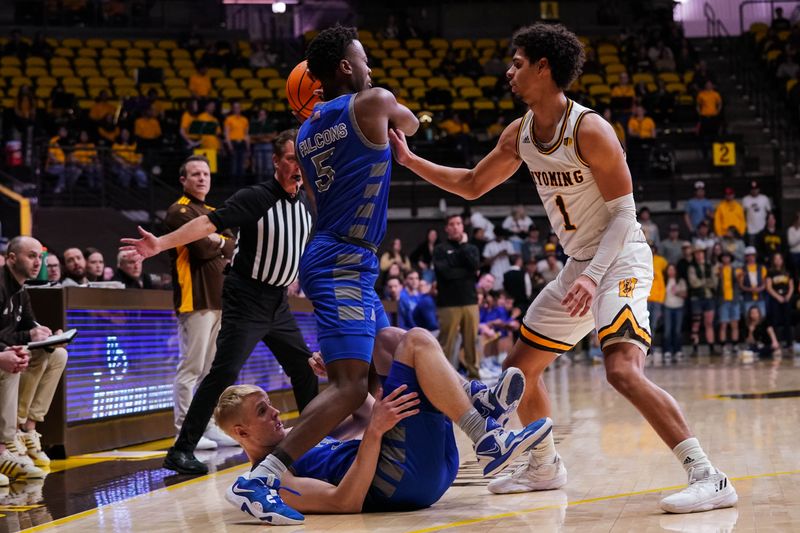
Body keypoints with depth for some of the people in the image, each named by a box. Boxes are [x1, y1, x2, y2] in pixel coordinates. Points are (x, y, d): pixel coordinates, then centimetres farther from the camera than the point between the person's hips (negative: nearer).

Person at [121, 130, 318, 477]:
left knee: (304, 367, 14)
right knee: (224, 372, -16)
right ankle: (181, 450, -14)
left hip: (278, 302, 7)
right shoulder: (255, 198, -16)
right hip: (246, 298, -7)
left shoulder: (304, 202, 4)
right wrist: (161, 243, -37)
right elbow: (209, 223, -27)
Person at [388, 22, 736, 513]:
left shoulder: (590, 129, -19)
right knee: (520, 368, 15)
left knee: (623, 370, -28)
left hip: (620, 259, -9)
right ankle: (545, 466, 36)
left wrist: (593, 277, -30)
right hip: (578, 266, 9)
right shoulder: (519, 135, 5)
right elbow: (472, 185, 20)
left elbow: (623, 214, -18)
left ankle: (708, 477, -25)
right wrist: (409, 160, 13)